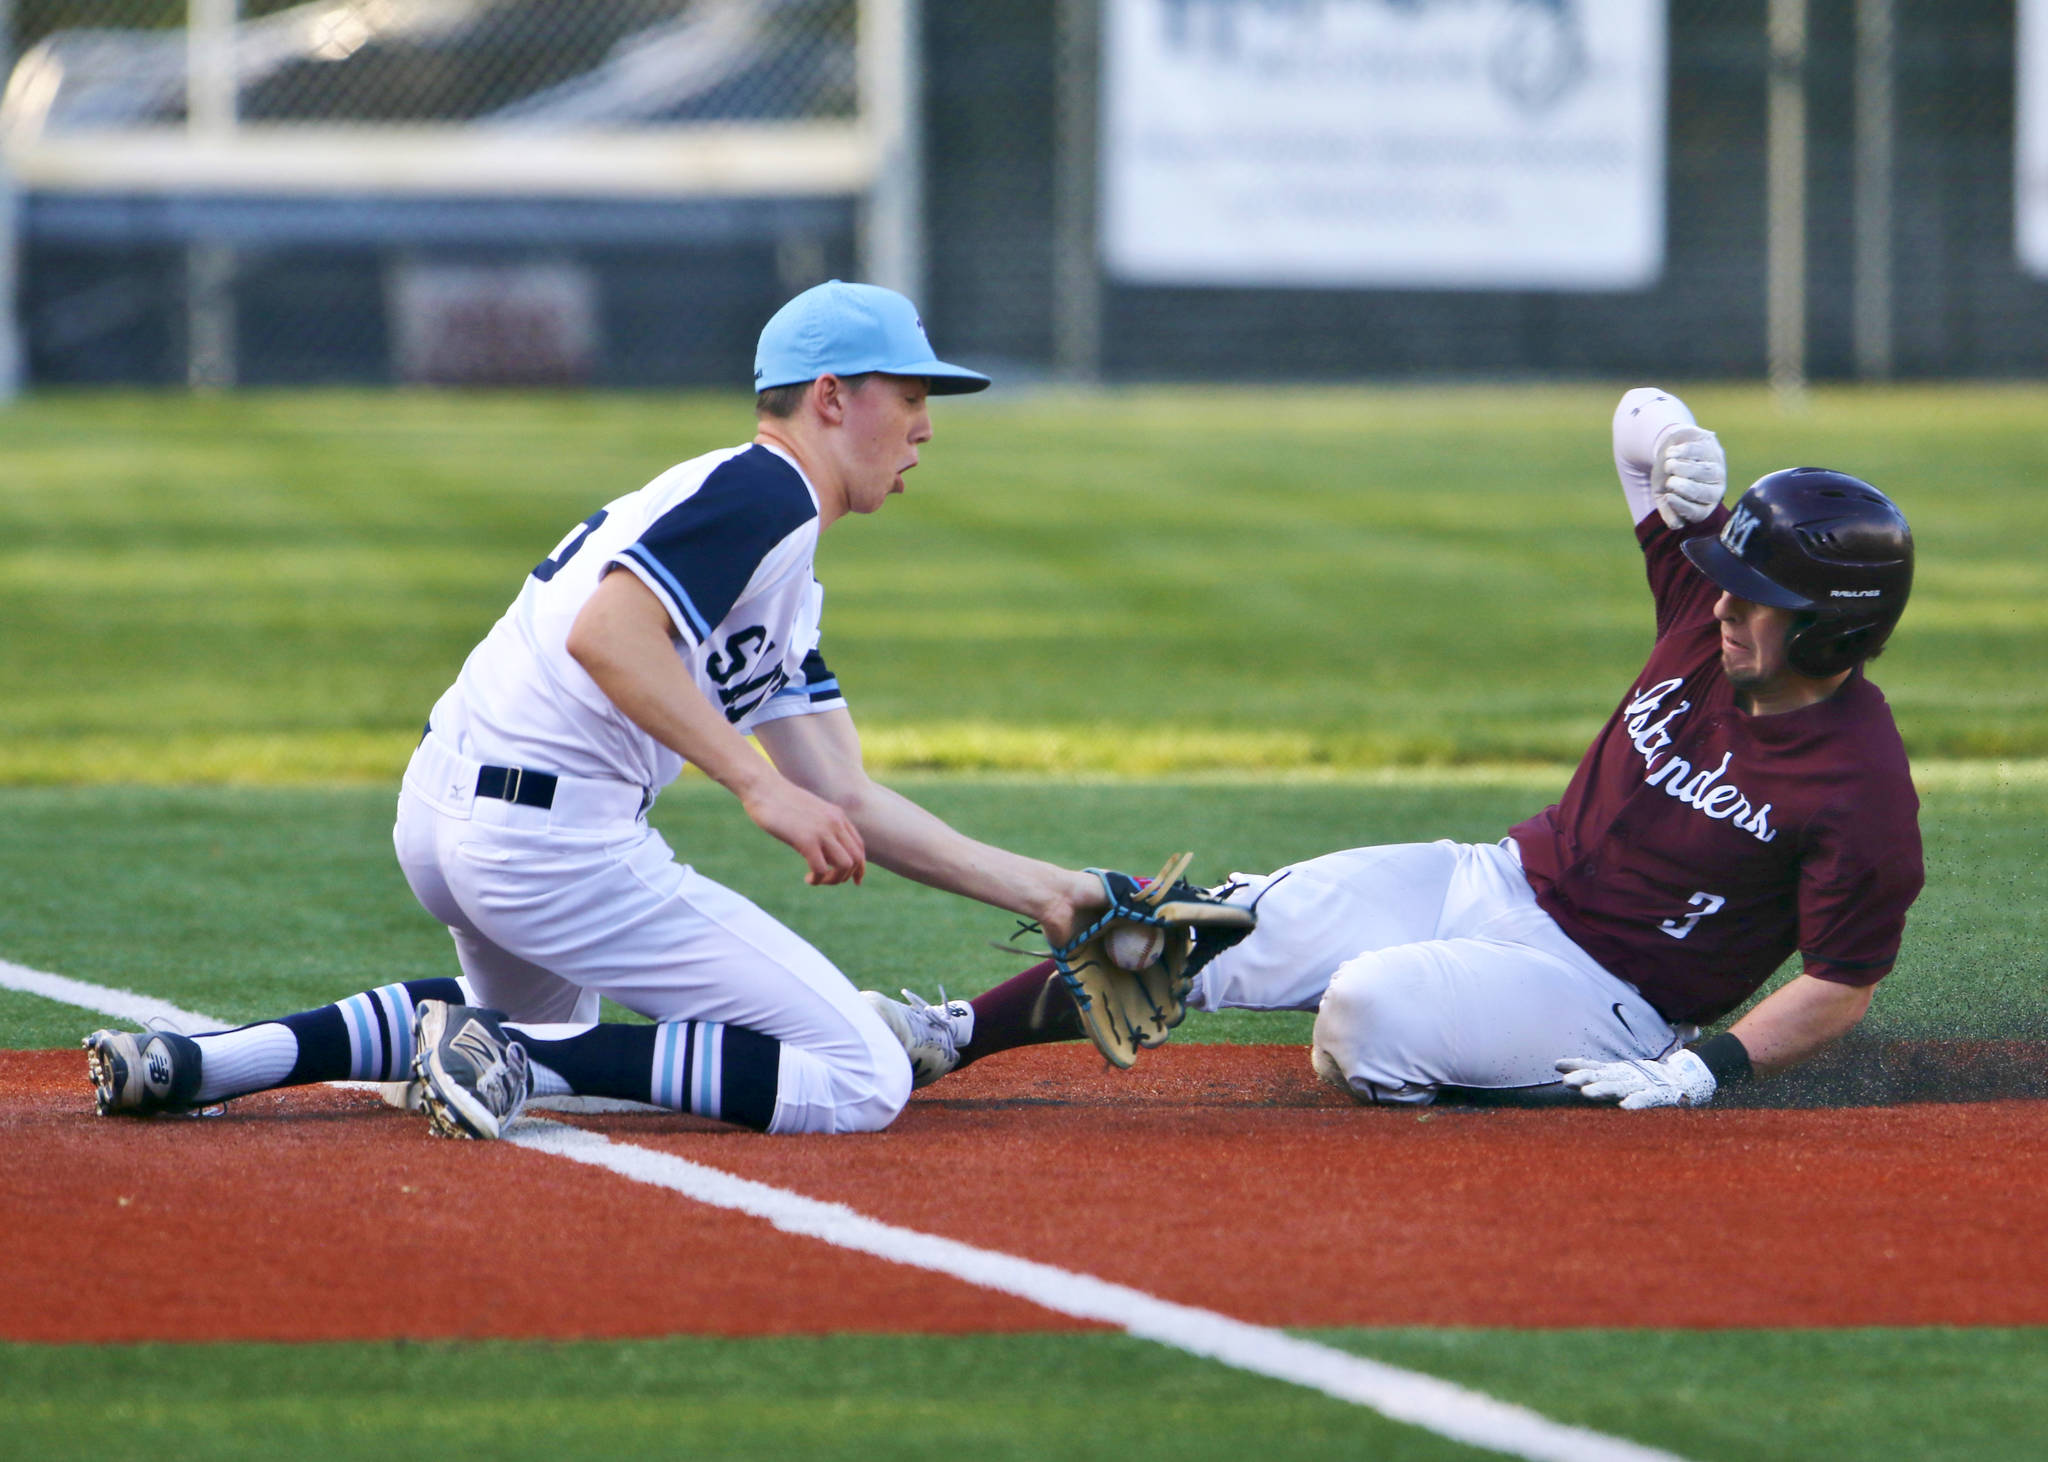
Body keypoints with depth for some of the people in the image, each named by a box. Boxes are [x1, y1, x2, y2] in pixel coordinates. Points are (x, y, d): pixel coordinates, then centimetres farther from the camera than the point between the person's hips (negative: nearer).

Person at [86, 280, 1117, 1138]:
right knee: (864, 1083, -8)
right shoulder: (766, 492, -6)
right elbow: (606, 634, -21)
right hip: (555, 841, -10)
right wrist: (757, 784, -22)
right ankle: (515, 1058, -16)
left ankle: (196, 1062, 21)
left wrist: (1030, 888, 18)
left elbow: (844, 803, 22)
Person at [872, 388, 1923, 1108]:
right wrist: (1673, 448, -16)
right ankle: (948, 1039, 5)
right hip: (1499, 879, 7)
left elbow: (1843, 987, -18)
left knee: (1369, 1009, -33)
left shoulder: (1863, 791, -23)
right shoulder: (1714, 609, -4)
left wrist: (1704, 1069, -28)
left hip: (1606, 997, -7)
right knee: (1209, 931, -5)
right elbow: (1641, 420, 7)